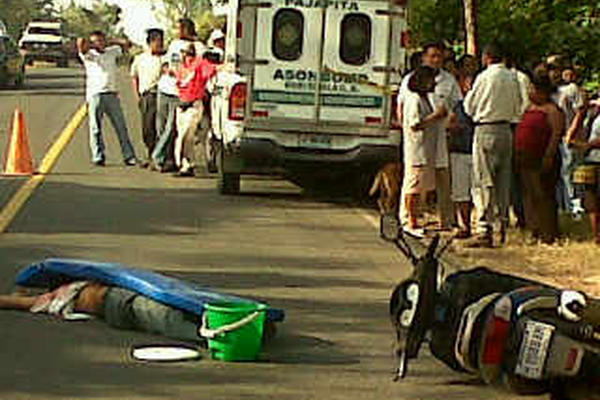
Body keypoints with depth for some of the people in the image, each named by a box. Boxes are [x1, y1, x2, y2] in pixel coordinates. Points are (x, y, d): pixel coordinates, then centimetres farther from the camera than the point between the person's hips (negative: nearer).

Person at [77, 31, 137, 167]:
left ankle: (129, 156, 2)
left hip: (112, 94, 3)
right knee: (96, 128, -2)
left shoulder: (112, 52, 18)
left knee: (121, 127, 1)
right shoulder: (88, 54, 5)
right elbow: (81, 42, -12)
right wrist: (92, 45, 6)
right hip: (95, 94, -3)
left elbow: (126, 44, 23)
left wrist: (111, 42, 19)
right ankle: (98, 157, 3)